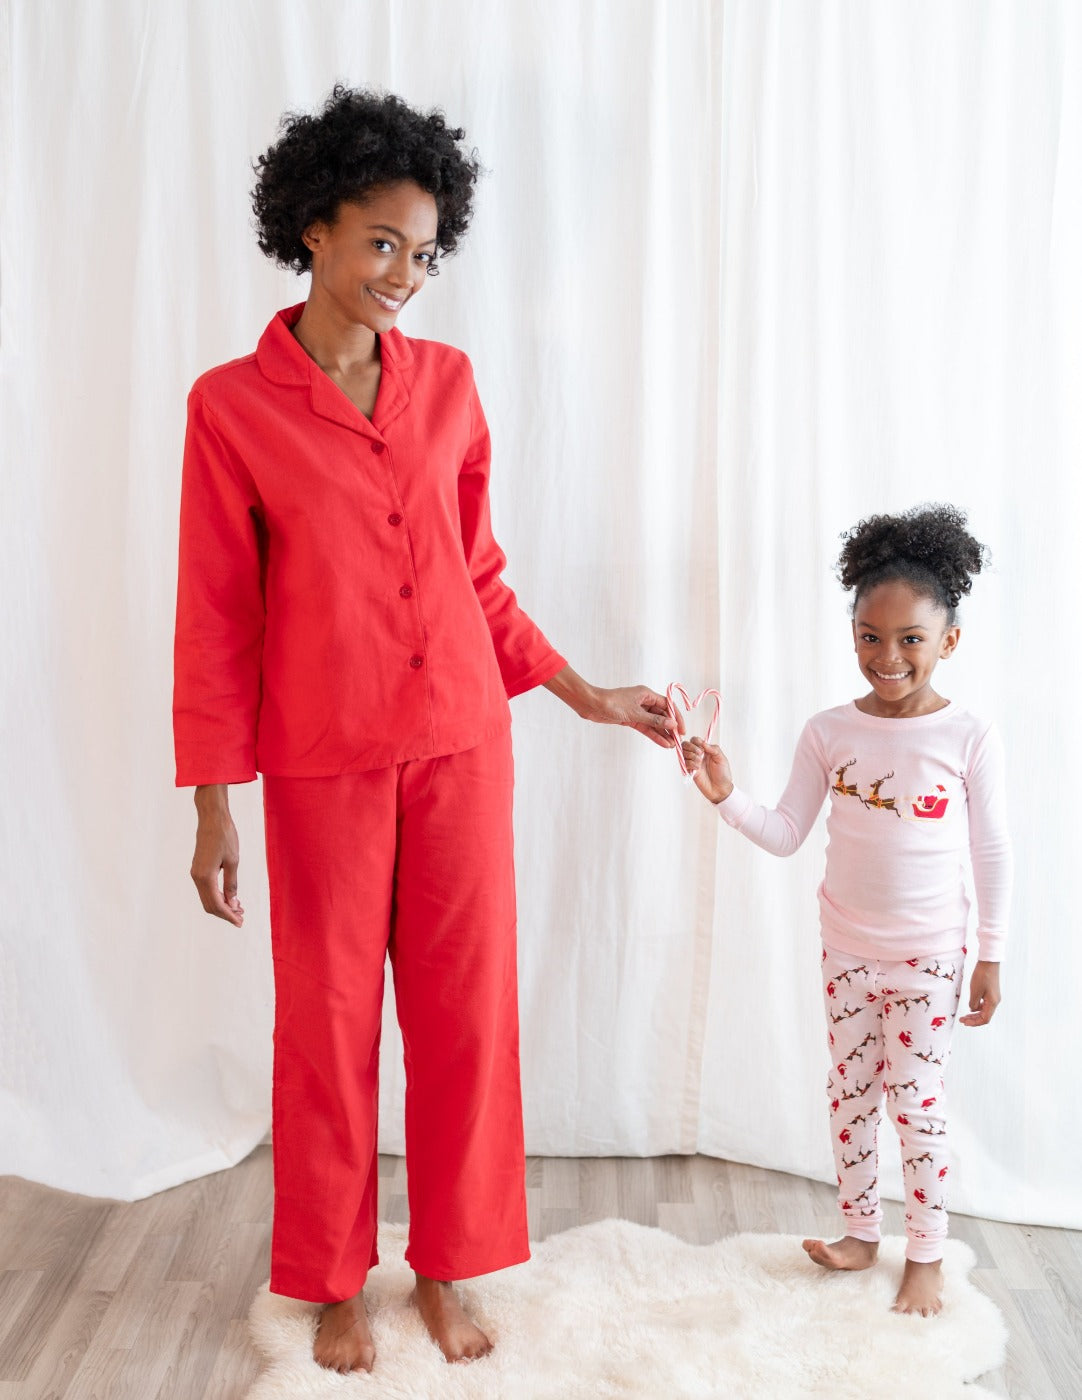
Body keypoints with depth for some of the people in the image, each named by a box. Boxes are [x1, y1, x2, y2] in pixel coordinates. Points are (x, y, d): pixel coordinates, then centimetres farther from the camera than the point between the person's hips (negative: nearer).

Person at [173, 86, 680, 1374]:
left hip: (461, 743, 3)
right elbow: (217, 618, -4)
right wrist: (213, 807, -5)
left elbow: (478, 581, 11)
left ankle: (446, 1266, 31)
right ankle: (334, 1281, 32)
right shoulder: (232, 406, -6)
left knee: (466, 1009, 9)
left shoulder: (446, 382, 4)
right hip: (323, 762, -3)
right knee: (328, 1019, 10)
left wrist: (586, 696, 8)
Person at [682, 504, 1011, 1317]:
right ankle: (861, 1232, 32)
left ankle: (928, 1254, 23)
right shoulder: (829, 732, -6)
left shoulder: (970, 739, -13)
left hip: (929, 951, -3)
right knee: (851, 1088, 13)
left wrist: (991, 958, -4)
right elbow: (785, 835, -5)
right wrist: (725, 795, -22)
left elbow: (993, 853, -6)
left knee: (916, 1097, 4)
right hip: (848, 944, 3)